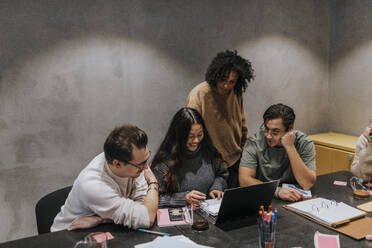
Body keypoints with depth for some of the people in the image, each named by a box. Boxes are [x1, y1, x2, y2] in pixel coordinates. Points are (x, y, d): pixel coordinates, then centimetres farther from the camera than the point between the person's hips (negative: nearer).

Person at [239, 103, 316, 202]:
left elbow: (307, 184, -18)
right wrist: (278, 191, -30)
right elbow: (244, 180, -18)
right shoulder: (254, 143, -11)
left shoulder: (305, 143, -9)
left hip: (293, 201, 0)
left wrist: (290, 147, -22)